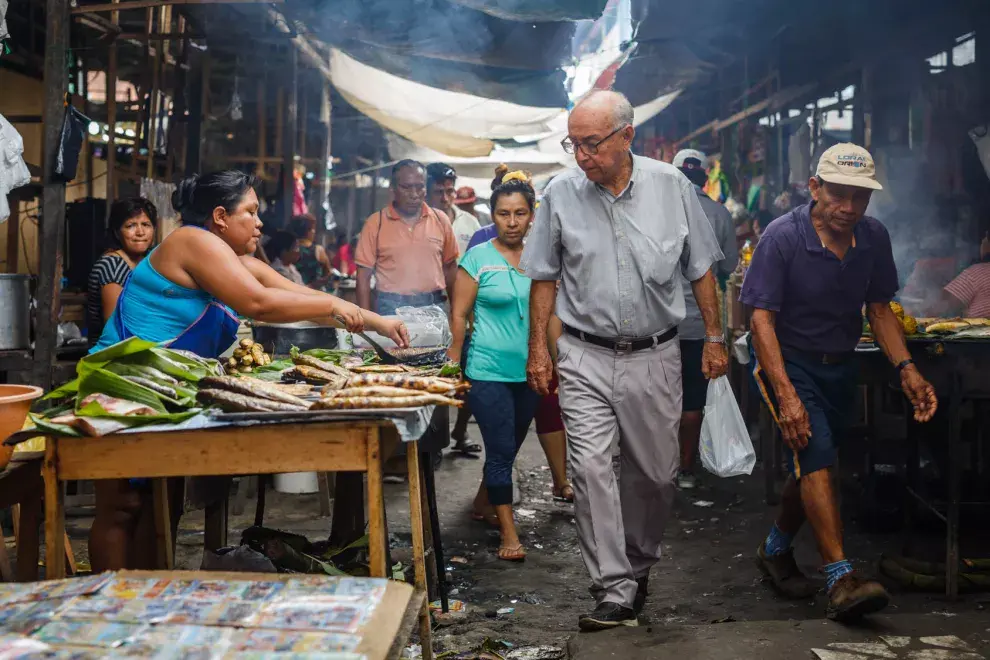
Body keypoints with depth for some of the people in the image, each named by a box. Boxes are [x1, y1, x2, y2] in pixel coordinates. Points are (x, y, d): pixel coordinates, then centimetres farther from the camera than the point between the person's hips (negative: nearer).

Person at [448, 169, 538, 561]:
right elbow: (459, 314, -5)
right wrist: (453, 365, -8)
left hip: (528, 370, 5)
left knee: (510, 446, 17)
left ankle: (483, 503, 40)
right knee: (501, 449, -4)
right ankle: (508, 532, 4)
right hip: (488, 370, -5)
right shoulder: (478, 258, -5)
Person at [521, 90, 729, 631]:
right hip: (586, 357, -1)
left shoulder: (671, 186, -2)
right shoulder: (561, 193, -2)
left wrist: (714, 338, 6)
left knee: (655, 473, 8)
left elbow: (700, 269, 6)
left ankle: (639, 565, 33)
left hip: (654, 356, 1)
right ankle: (616, 592, -7)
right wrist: (538, 349, 4)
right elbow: (545, 278, 7)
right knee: (590, 467, -13)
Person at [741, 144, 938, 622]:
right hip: (787, 361, -6)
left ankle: (775, 551, 36)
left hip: (840, 366, 6)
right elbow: (762, 319, -21)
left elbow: (879, 310, 8)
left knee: (811, 465, 14)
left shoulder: (873, 238, -1)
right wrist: (787, 395, -29)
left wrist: (906, 368, -7)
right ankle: (842, 580, -24)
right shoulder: (783, 237, -18)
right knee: (815, 454, -22)